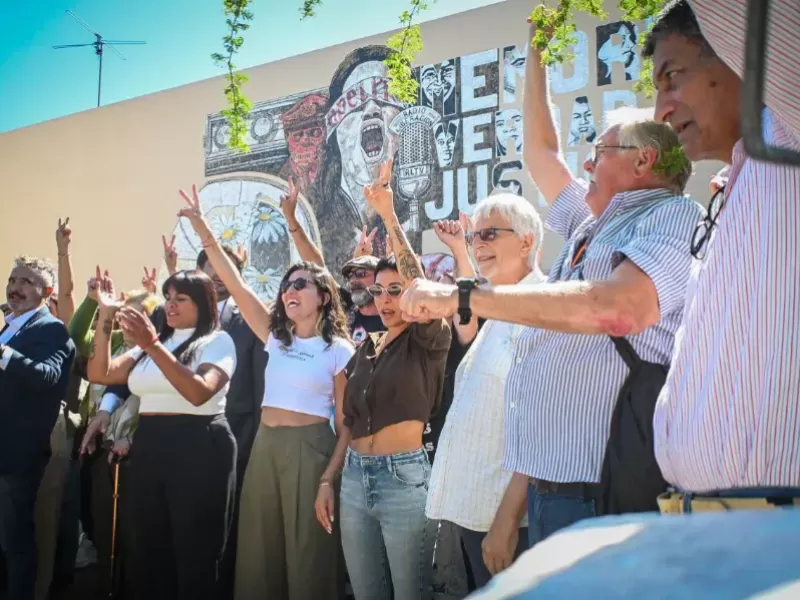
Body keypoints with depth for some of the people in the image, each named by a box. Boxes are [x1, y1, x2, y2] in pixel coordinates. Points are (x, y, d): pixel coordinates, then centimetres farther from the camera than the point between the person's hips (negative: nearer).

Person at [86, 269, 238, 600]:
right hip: (149, 448, 6)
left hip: (199, 451, -6)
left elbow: (199, 392, -21)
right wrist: (106, 316, -2)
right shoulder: (151, 341, 15)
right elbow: (98, 373, 6)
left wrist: (153, 346, -27)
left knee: (195, 556, 3)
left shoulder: (217, 341, -3)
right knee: (150, 552, 14)